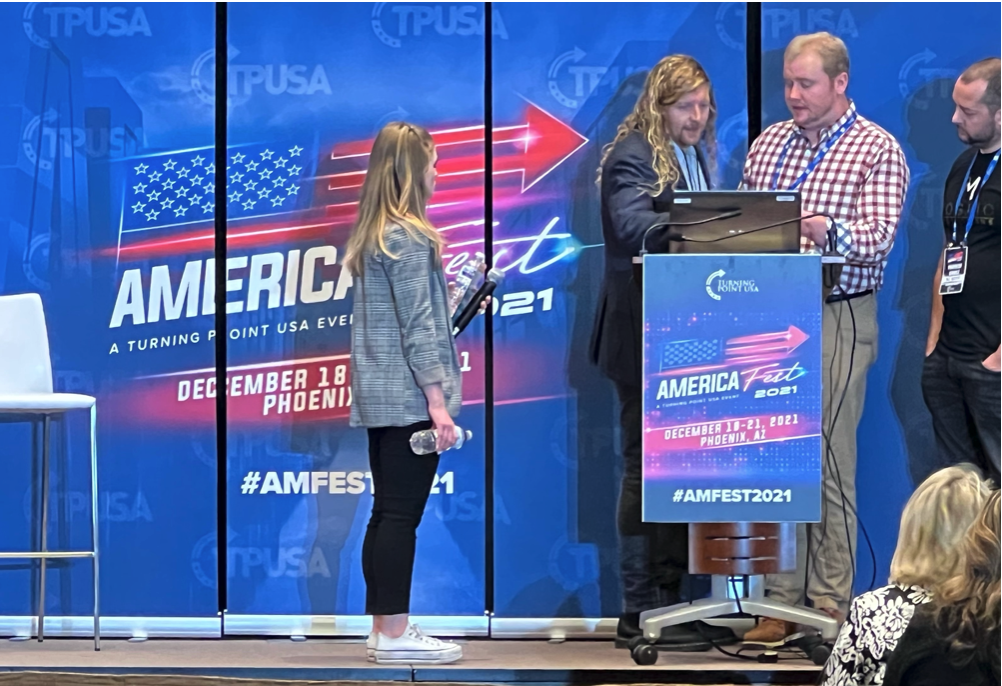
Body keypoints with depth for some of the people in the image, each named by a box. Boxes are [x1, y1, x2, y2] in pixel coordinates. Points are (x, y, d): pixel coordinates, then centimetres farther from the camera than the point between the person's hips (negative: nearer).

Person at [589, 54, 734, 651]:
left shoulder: (699, 156, 17)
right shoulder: (632, 157, -9)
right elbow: (632, 225, -26)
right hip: (645, 337, -8)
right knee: (647, 468, -5)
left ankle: (671, 597, 16)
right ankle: (641, 610, -2)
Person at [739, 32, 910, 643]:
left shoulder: (877, 149, -1)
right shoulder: (768, 142, 15)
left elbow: (879, 237, -14)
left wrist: (828, 231, -33)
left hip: (837, 321, -5)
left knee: (830, 466, -3)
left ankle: (832, 606, 3)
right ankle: (783, 601, 11)